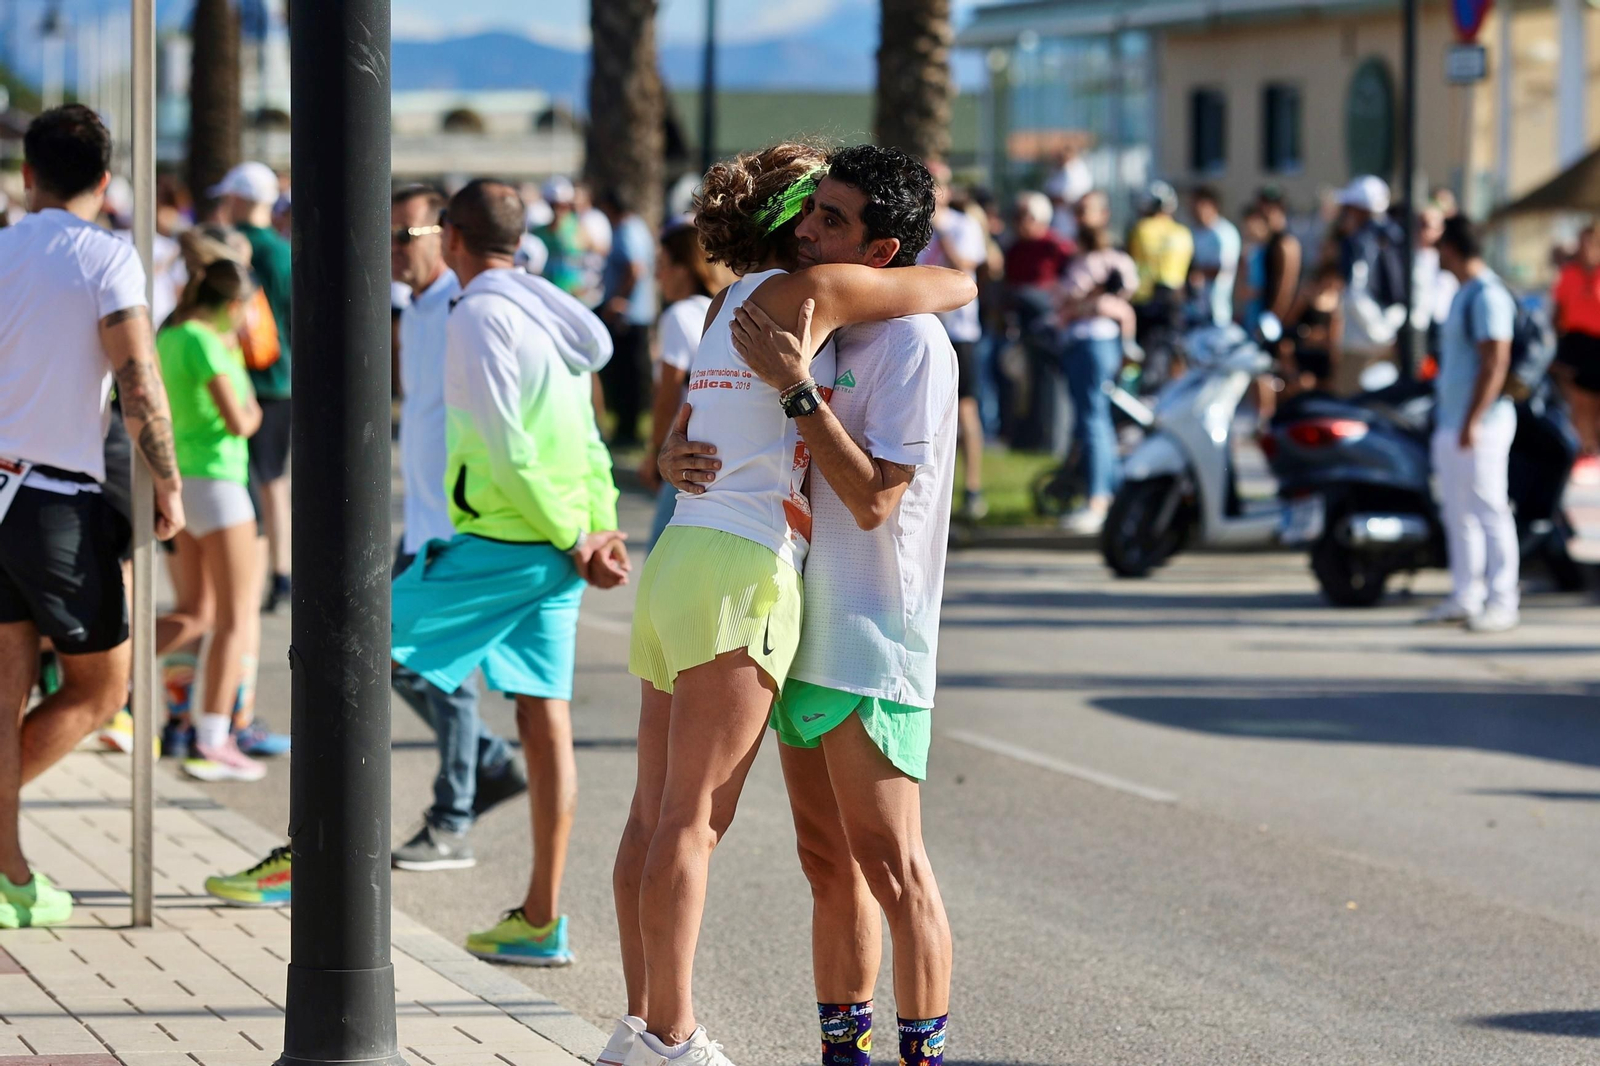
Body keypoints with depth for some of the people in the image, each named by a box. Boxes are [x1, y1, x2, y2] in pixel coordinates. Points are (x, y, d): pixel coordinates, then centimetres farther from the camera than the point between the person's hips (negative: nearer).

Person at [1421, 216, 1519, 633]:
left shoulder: (1487, 295, -15)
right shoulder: (1464, 294, 17)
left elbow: (1496, 363, -21)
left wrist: (1472, 422, -23)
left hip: (1480, 425, -10)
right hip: (1450, 423, 10)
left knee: (1488, 512, -8)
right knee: (1459, 516, 12)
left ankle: (1502, 603, -7)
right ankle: (1465, 598, 18)